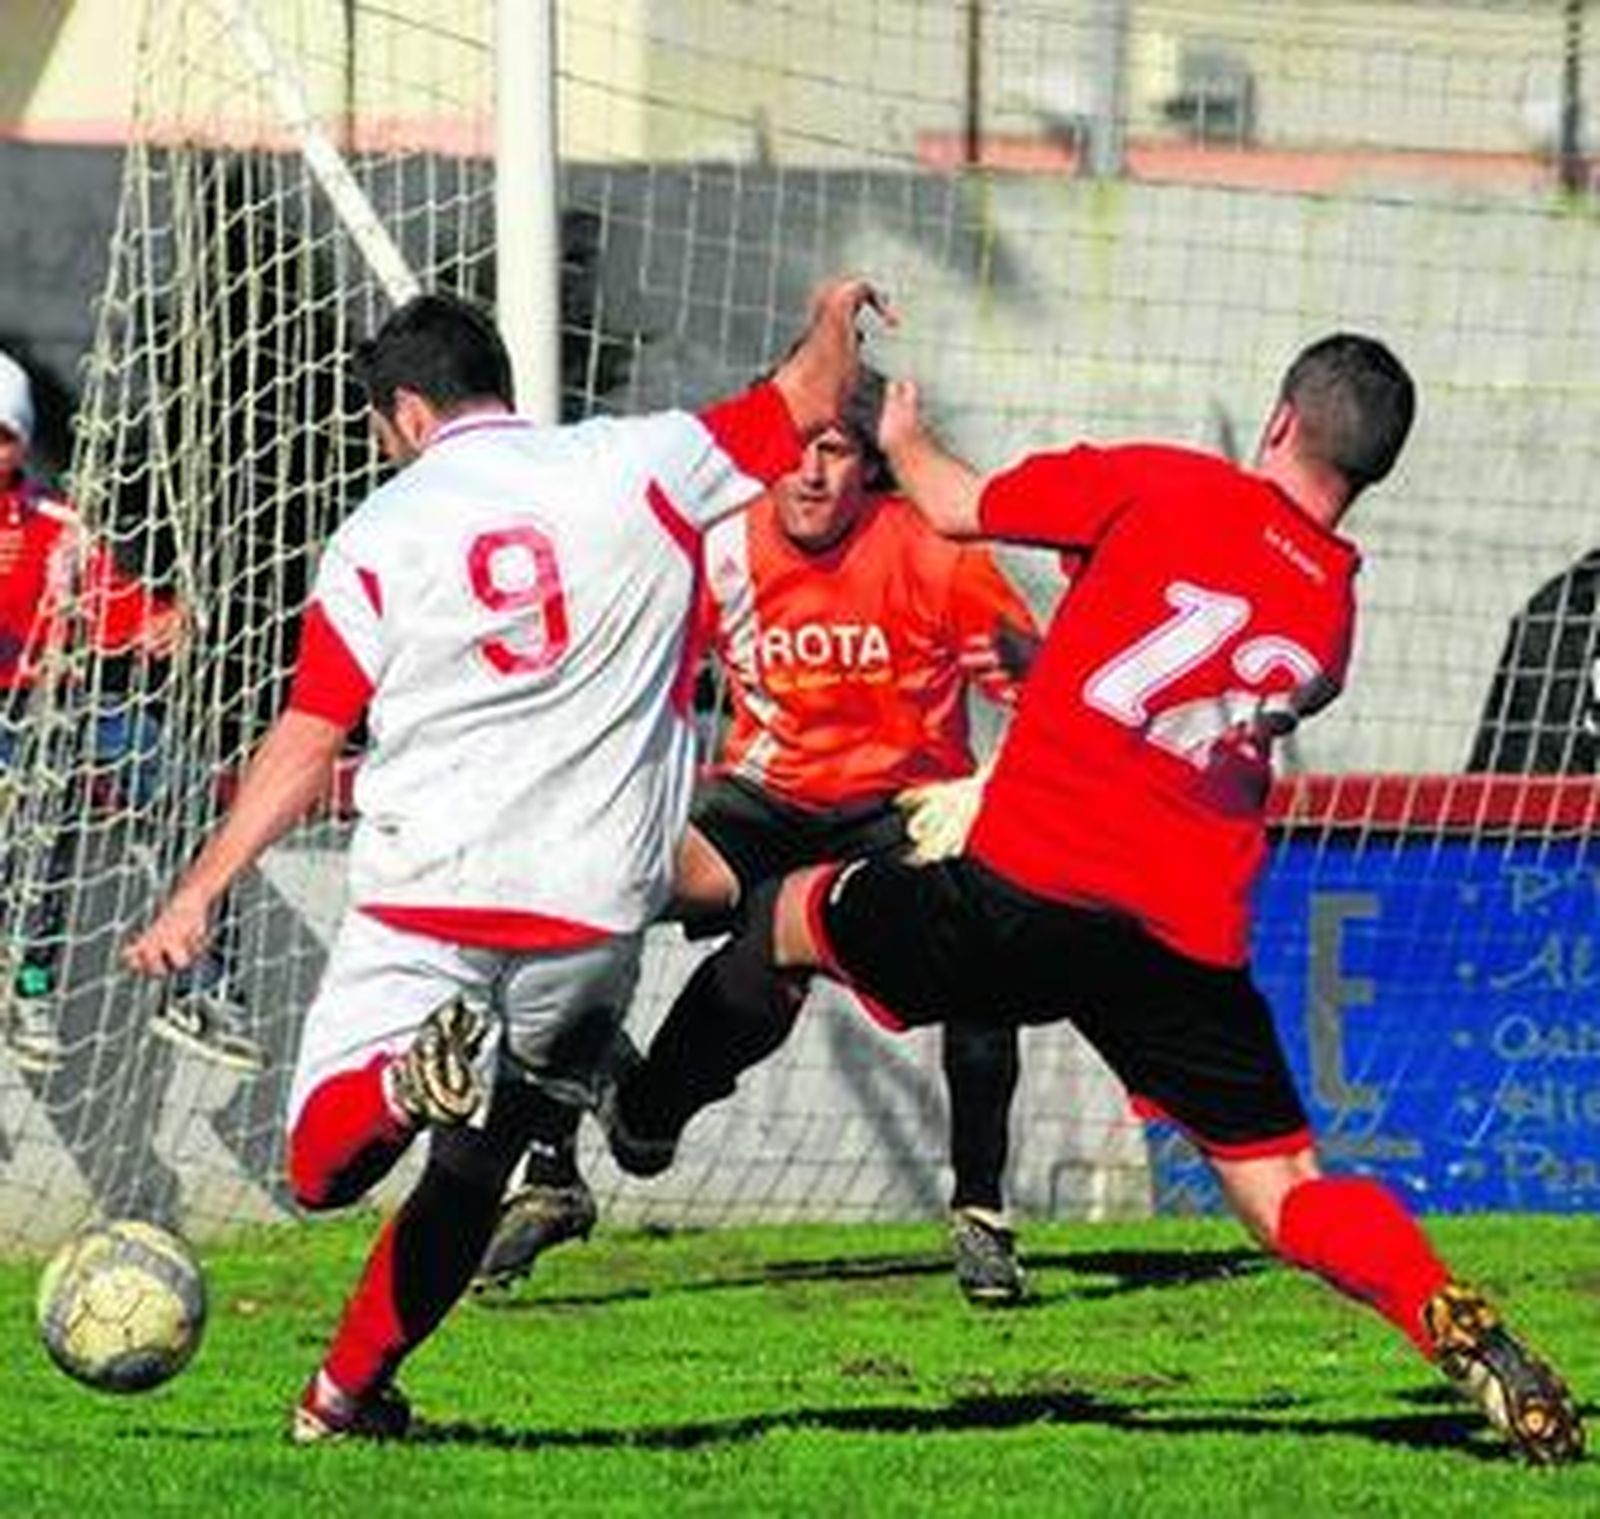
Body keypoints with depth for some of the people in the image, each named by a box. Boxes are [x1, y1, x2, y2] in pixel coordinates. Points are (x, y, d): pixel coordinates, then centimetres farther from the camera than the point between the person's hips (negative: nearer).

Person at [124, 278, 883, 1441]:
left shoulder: (380, 535, 1)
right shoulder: (638, 467, 2)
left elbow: (304, 746, 0)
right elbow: (806, 401, 14)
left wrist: (197, 896, 5)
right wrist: (836, 320, 36)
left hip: (423, 900, -2)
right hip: (590, 906, 2)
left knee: (322, 1165, -1)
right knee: (476, 1164, 18)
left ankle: (408, 1081, -32)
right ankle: (349, 1391, 18)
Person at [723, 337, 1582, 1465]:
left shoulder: (1167, 486, -1)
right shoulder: (1333, 616, 12)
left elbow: (957, 508, 8)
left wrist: (902, 438, 31)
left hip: (1026, 891, -3)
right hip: (1193, 940, 3)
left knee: (797, 909, 24)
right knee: (1286, 1193, 3)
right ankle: (1460, 1329, -20)